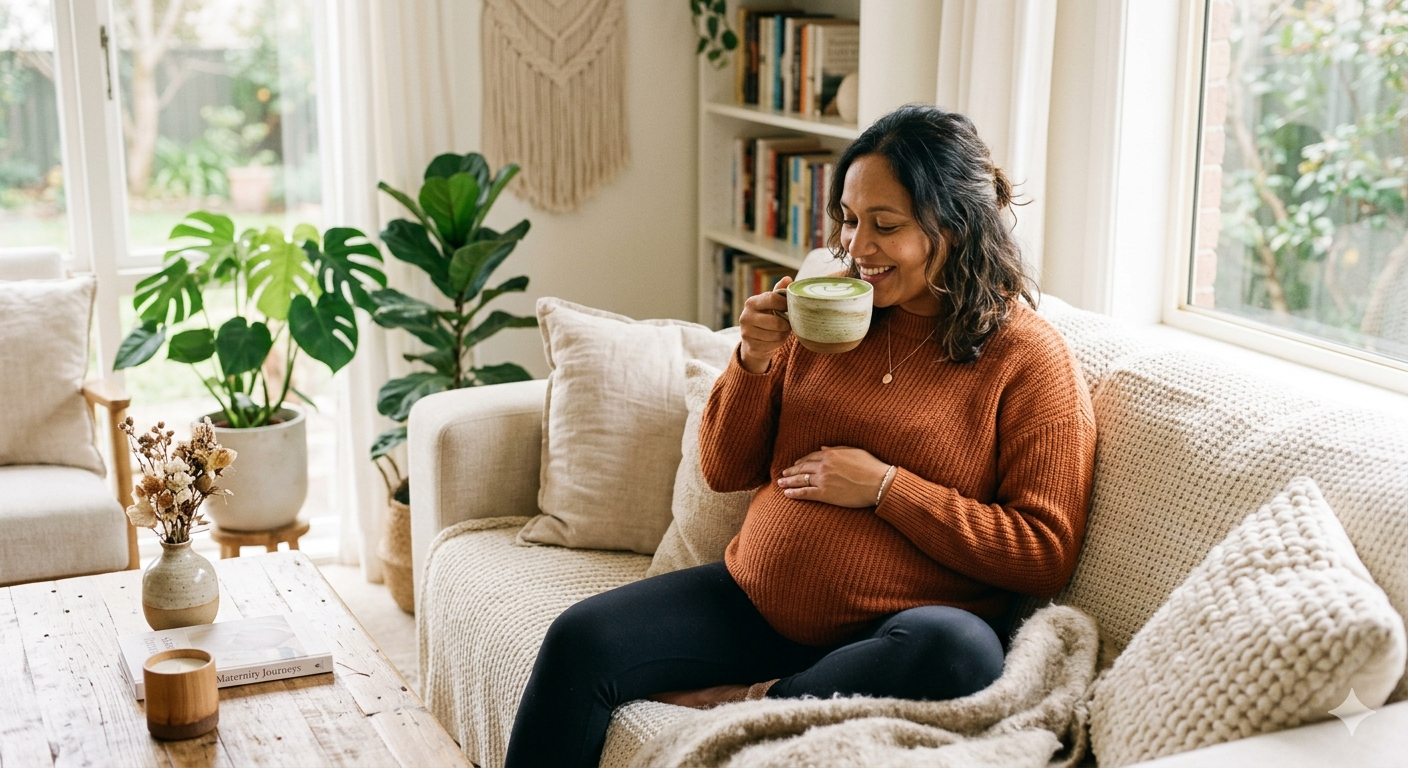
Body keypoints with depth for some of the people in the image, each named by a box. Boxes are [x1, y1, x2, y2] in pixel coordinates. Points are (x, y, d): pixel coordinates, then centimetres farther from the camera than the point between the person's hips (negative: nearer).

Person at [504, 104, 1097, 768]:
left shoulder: (1029, 357, -5)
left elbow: (1047, 553, -10)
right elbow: (724, 470, 13)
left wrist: (885, 487, -15)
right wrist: (754, 360, -6)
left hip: (892, 631, -3)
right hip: (754, 601, 4)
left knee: (958, 650, -37)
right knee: (579, 641, -16)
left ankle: (747, 702, -18)